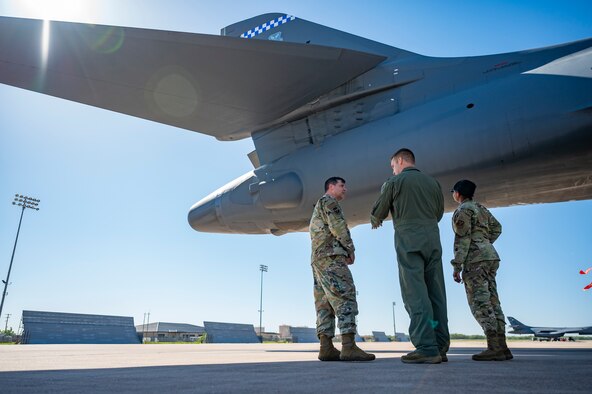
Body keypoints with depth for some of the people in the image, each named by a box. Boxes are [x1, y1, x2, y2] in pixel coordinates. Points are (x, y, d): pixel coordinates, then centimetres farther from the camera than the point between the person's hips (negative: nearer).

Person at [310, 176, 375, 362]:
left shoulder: (318, 209, 31)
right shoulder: (328, 201, 1)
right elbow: (338, 226, -12)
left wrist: (344, 252, 14)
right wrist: (351, 249, -2)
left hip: (318, 259, 10)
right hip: (331, 257, -10)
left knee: (325, 304, 3)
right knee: (346, 299, -15)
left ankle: (326, 348, 0)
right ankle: (349, 347, -21)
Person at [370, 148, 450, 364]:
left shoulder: (394, 182, 2)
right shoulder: (433, 182, 15)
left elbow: (378, 214, 7)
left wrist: (375, 222, 28)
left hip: (409, 242, -5)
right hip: (433, 240, 5)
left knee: (415, 295, -7)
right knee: (436, 293, 6)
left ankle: (426, 348, -12)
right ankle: (440, 346, 9)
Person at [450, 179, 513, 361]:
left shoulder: (462, 210, -6)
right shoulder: (480, 208, 21)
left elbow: (462, 238, -14)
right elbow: (497, 227, 25)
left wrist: (457, 266, -15)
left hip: (475, 259, -9)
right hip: (491, 257, 9)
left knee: (480, 303, -10)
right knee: (492, 302, 7)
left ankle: (494, 347, -14)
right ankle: (502, 347, 7)